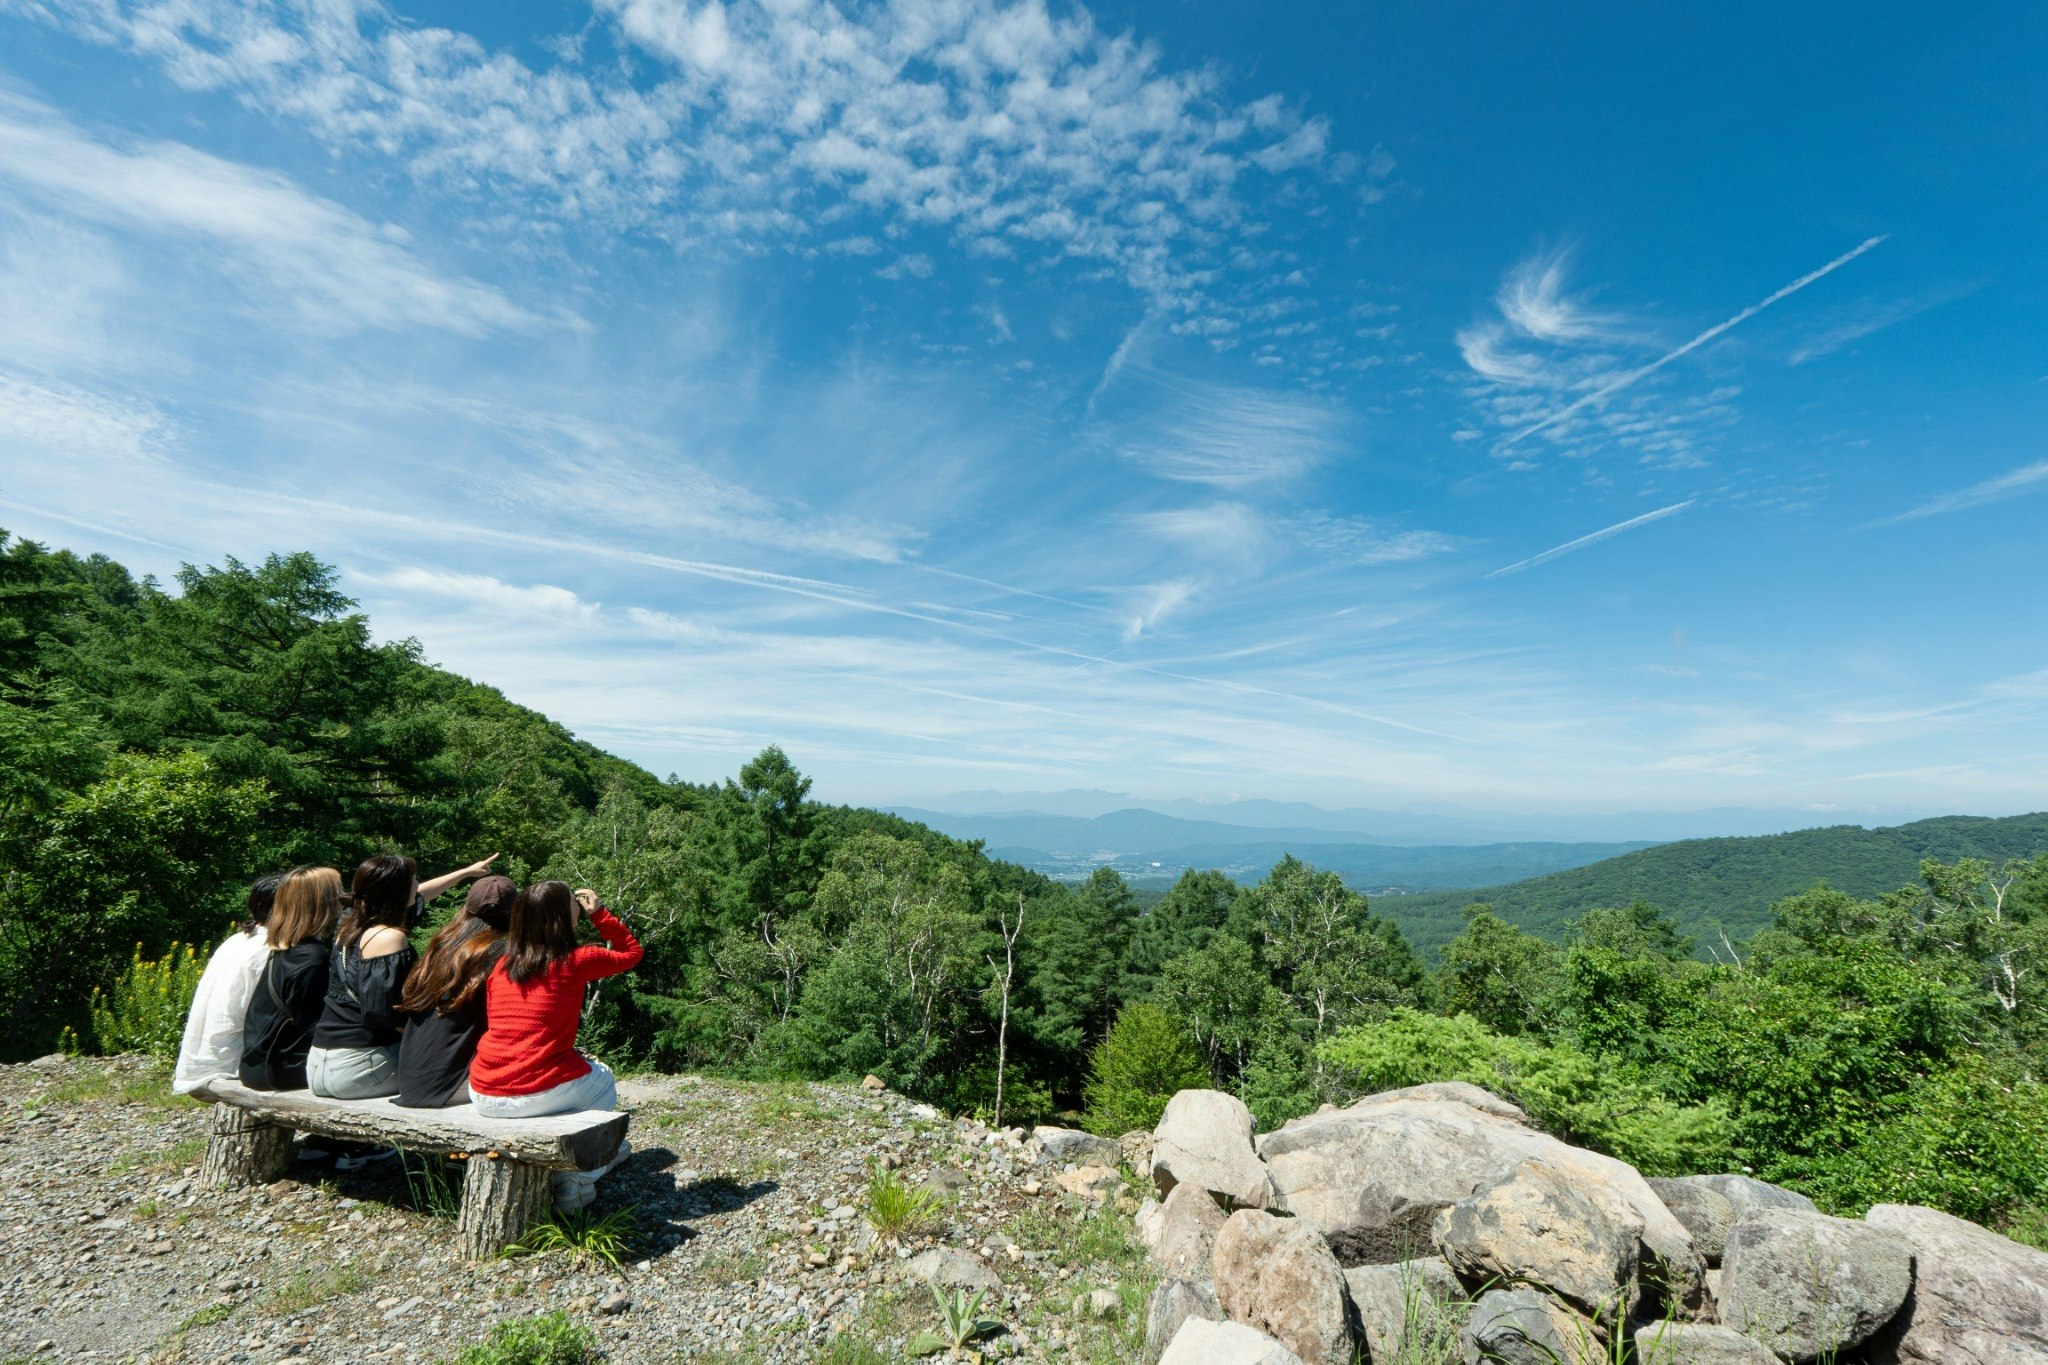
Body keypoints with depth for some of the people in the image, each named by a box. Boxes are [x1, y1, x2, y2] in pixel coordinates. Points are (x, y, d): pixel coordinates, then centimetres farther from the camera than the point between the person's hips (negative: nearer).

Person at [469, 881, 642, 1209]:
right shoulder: (576, 961, -7)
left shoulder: (500, 965, 8)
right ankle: (574, 1177, 21)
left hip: (483, 1097, 5)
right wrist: (598, 913, 11)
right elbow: (631, 952, 9)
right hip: (542, 1093, -5)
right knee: (603, 1078, 26)